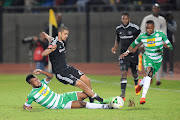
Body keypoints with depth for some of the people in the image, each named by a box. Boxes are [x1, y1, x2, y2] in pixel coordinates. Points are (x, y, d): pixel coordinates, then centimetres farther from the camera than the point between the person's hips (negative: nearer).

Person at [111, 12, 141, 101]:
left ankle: (136, 84, 50)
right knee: (124, 73, -13)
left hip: (133, 53, -1)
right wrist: (115, 46, 7)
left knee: (134, 73, 13)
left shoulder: (135, 28, -10)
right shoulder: (118, 29, 1)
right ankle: (123, 94, -16)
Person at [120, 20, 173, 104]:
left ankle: (140, 83, 45)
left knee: (149, 77, 7)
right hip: (147, 57, -2)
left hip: (158, 60, 2)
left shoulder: (161, 34, -13)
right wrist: (127, 52, 3)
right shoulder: (142, 36, -9)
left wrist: (166, 46, -34)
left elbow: (170, 47, -12)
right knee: (149, 73, -30)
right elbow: (134, 44, 11)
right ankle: (143, 96, -33)